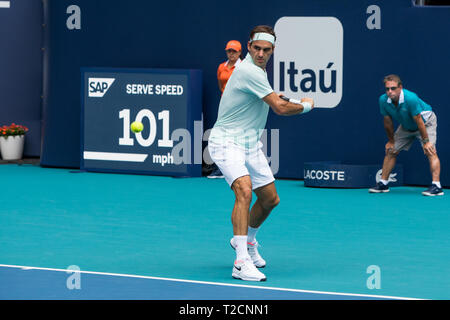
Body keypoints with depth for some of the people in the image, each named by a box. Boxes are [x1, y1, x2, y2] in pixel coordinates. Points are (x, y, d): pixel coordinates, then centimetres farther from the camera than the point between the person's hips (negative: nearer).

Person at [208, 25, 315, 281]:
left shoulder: (258, 69, 9)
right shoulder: (249, 71, -23)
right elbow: (281, 108, -21)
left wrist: (276, 96, 13)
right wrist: (307, 105, -4)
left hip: (251, 144, 10)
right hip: (228, 142, -10)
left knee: (270, 199, 15)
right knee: (244, 191, -30)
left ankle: (247, 240, 43)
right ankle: (242, 262, -35)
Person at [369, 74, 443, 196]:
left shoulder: (410, 98, -38)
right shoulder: (383, 100, -22)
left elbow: (419, 121, -31)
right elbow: (388, 122, -7)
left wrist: (426, 142, -25)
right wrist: (391, 141, 2)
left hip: (426, 122, -6)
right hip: (406, 126, 6)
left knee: (430, 152, -22)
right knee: (391, 151, 4)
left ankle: (436, 186, -28)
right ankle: (383, 184, 14)